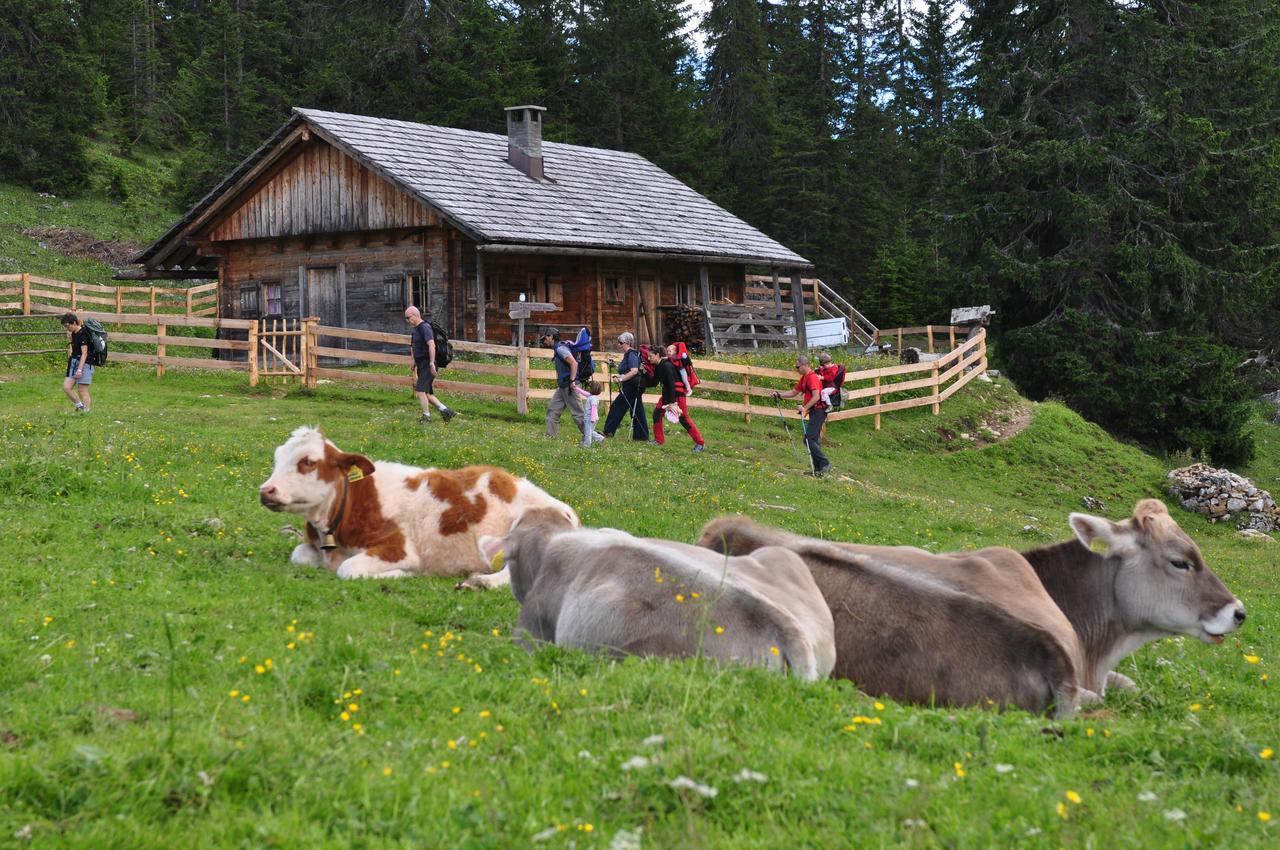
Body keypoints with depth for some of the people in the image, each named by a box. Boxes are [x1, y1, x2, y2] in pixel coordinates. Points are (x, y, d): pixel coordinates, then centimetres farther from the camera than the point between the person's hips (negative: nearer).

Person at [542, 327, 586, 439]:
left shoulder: (560, 348, -14)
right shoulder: (557, 349, 17)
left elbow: (574, 363, -23)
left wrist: (572, 381, -24)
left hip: (569, 386, -10)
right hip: (562, 386, 10)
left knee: (577, 413, -5)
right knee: (552, 408, 9)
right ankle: (550, 436, 10)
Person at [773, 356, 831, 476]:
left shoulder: (812, 377, -16)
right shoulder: (804, 378, 15)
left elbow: (816, 397, -25)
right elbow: (794, 392, 23)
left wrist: (805, 408, -31)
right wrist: (779, 395, 13)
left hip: (818, 411, -10)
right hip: (814, 412, 10)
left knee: (808, 439, -14)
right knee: (814, 440, 11)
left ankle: (824, 463, -10)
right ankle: (818, 469, 14)